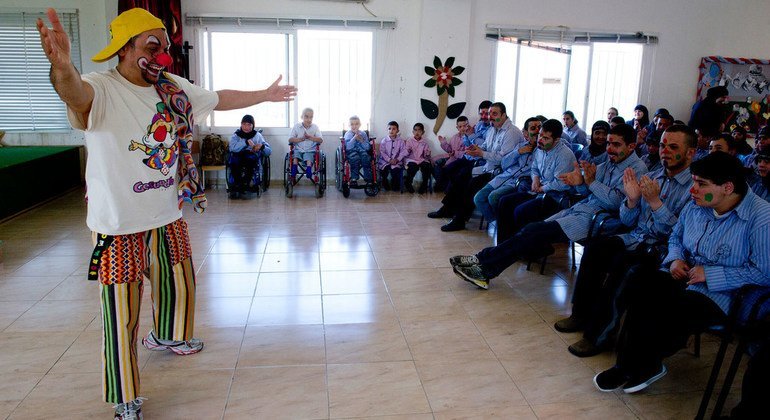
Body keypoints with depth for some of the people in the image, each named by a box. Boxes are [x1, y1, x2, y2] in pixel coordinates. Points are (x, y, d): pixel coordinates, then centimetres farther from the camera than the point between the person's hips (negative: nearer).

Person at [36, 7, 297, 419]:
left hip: (169, 215, 7)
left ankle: (166, 336, 57)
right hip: (121, 225, -7)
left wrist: (265, 95, 25)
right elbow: (76, 93, -42)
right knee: (122, 318, 0)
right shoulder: (102, 90, -19)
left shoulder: (174, 88, 4)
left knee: (178, 286, 26)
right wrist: (62, 66, -65)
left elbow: (221, 98, 17)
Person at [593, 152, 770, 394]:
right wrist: (676, 258, 2)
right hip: (684, 280, 7)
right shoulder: (696, 206, 7)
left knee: (669, 311, -30)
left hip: (723, 296, -7)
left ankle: (635, 367, -2)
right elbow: (676, 237, 24)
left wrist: (710, 274, -19)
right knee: (638, 281, -21)